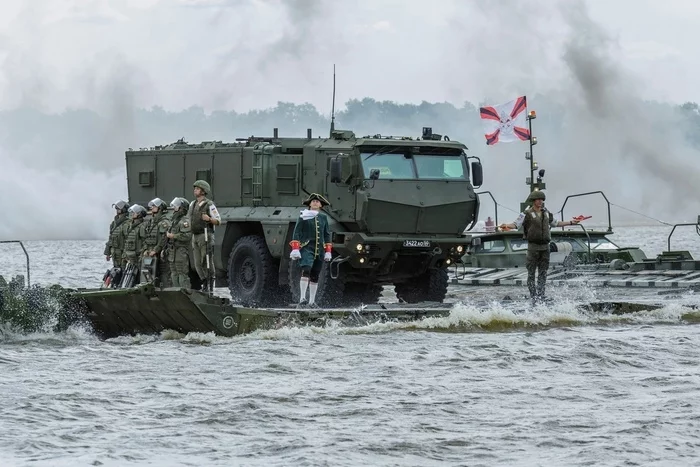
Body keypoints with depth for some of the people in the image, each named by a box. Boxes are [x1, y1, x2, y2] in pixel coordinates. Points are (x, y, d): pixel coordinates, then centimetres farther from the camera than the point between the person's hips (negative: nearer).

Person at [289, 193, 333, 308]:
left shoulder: (323, 217, 13)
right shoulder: (303, 216, 3)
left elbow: (327, 234, 17)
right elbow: (296, 232, -1)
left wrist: (328, 251, 11)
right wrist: (295, 249, -10)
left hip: (319, 250, 4)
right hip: (307, 248, -4)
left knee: (315, 276, 7)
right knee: (306, 270, -24)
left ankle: (312, 301, 14)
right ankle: (302, 298, -29)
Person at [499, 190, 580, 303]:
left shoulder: (546, 213, 13)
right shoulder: (527, 214, -5)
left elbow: (555, 223, 28)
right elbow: (516, 224, -12)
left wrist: (571, 222, 34)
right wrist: (507, 226, -33)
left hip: (545, 246, 5)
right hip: (533, 246, -5)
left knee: (543, 272, 6)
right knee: (531, 273, -1)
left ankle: (540, 295, 10)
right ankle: (533, 296, 3)